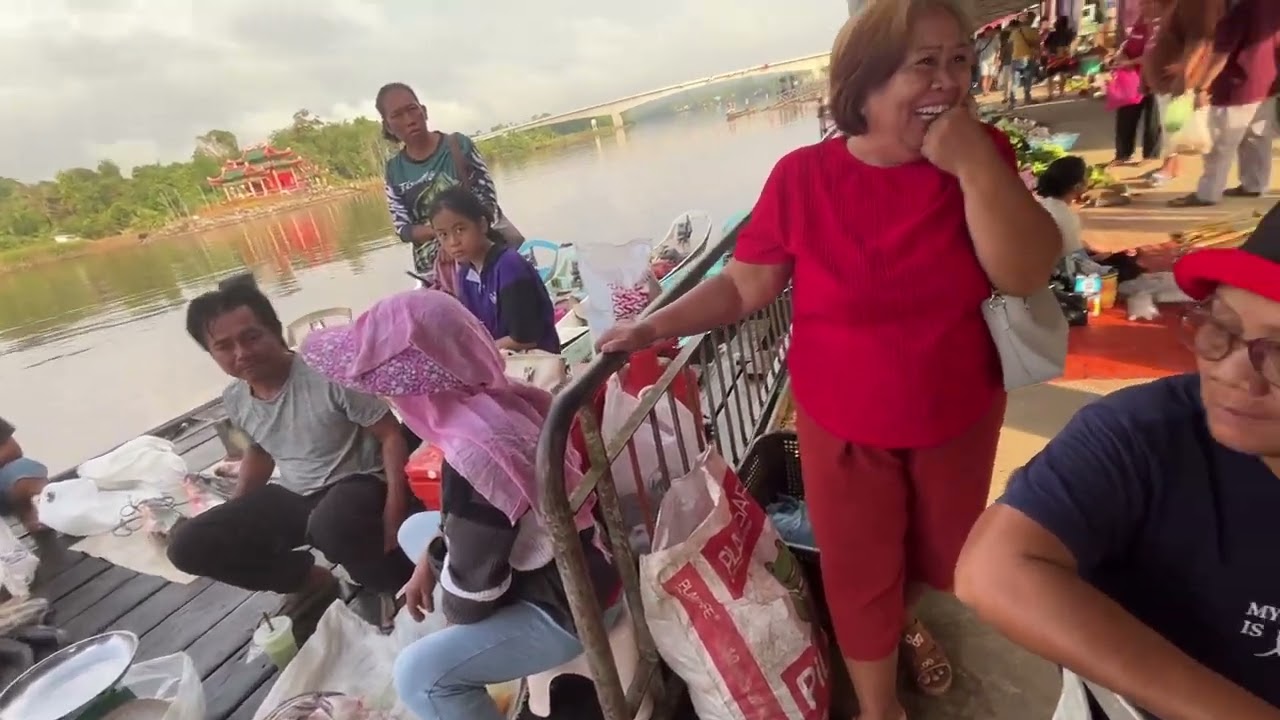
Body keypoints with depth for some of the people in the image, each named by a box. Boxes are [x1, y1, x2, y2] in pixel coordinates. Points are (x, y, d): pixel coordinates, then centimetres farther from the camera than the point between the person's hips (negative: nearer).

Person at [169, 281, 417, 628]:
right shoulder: (235, 400, -1)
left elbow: (391, 435, -18)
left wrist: (395, 507, -27)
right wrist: (235, 518, 16)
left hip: (357, 482, -7)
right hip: (291, 495, 8)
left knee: (331, 525, -42)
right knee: (189, 546, -4)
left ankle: (399, 587, -9)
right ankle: (311, 579, 13)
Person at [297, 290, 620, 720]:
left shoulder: (474, 456, -33)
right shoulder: (500, 400, -8)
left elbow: (472, 589, -21)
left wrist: (455, 615, 0)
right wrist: (431, 557, 2)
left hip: (571, 606, -8)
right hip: (573, 568, 9)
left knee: (418, 675, -13)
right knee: (415, 529, 16)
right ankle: (495, 643, 23)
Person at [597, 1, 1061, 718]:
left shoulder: (984, 156, -9)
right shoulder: (803, 176, -16)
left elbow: (1028, 273, -18)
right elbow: (744, 285, -10)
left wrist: (973, 164, -26)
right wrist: (654, 326, -18)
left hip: (960, 417, 3)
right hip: (844, 427, -2)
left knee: (938, 550, 27)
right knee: (860, 574, 14)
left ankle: (908, 618, 65)